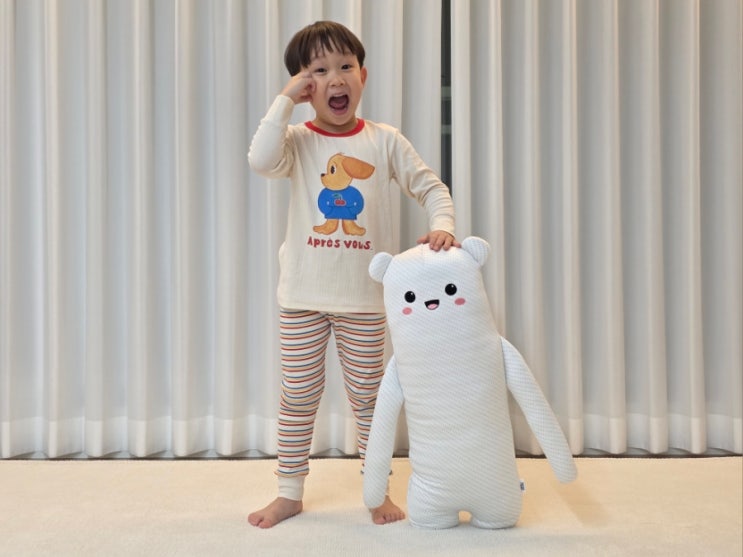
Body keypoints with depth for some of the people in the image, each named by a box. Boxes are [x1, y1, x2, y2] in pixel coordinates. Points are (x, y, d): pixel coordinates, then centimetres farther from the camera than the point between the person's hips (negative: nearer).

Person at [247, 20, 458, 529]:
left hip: (366, 299, 0)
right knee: (299, 395, 11)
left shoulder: (385, 141, 1)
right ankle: (290, 492, 28)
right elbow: (261, 160, -23)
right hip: (303, 296, 0)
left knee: (368, 395, 11)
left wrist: (442, 225, -16)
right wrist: (285, 99, -16)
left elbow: (431, 187, 3)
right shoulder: (298, 141, -2)